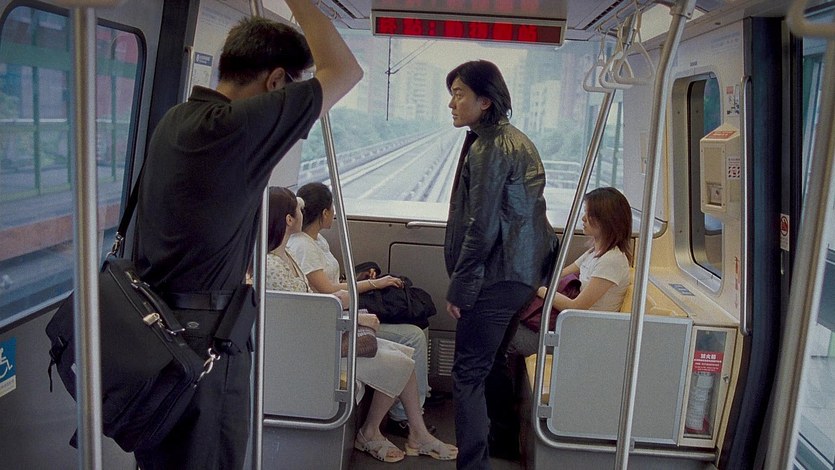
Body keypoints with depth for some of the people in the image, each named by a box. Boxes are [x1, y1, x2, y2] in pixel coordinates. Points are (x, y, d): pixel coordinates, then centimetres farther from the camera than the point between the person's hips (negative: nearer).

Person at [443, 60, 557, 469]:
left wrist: (458, 288, -14)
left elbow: (481, 228, -20)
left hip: (497, 277, -10)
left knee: (468, 374, -4)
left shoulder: (488, 148, -16)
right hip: (522, 271, 11)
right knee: (489, 364, 22)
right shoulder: (516, 140, 15)